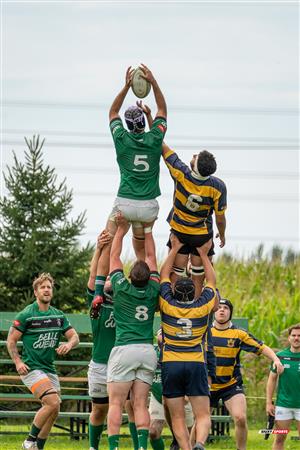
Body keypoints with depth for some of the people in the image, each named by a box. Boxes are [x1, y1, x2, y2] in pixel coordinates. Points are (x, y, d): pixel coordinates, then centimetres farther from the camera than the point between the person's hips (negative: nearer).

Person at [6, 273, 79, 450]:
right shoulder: (26, 315, -6)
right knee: (52, 402, -22)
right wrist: (18, 362, -17)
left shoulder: (59, 315, 10)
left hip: (50, 368, 7)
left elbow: (74, 336, 9)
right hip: (31, 367, -7)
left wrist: (69, 344, -14)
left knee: (53, 412, 4)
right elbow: (11, 340, -4)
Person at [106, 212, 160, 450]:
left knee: (116, 404, -5)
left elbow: (114, 258, 11)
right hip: (148, 351, 4)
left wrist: (121, 230, 17)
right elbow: (151, 258, 17)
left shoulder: (122, 289, -2)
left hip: (124, 350, -4)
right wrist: (147, 229, 21)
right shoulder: (153, 292, 6)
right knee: (140, 405, 3)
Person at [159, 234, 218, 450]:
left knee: (178, 417, 2)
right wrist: (204, 255, 28)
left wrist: (175, 249, 24)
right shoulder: (202, 306, 2)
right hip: (196, 365, 0)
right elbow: (211, 281, 20)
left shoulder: (167, 304, 1)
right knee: (203, 415, -1)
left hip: (170, 364, 0)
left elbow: (164, 275, 16)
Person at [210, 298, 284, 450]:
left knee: (240, 418, -19)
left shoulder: (239, 334, -3)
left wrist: (275, 359, -19)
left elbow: (262, 348, -4)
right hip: (208, 385, 1)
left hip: (232, 385, -1)